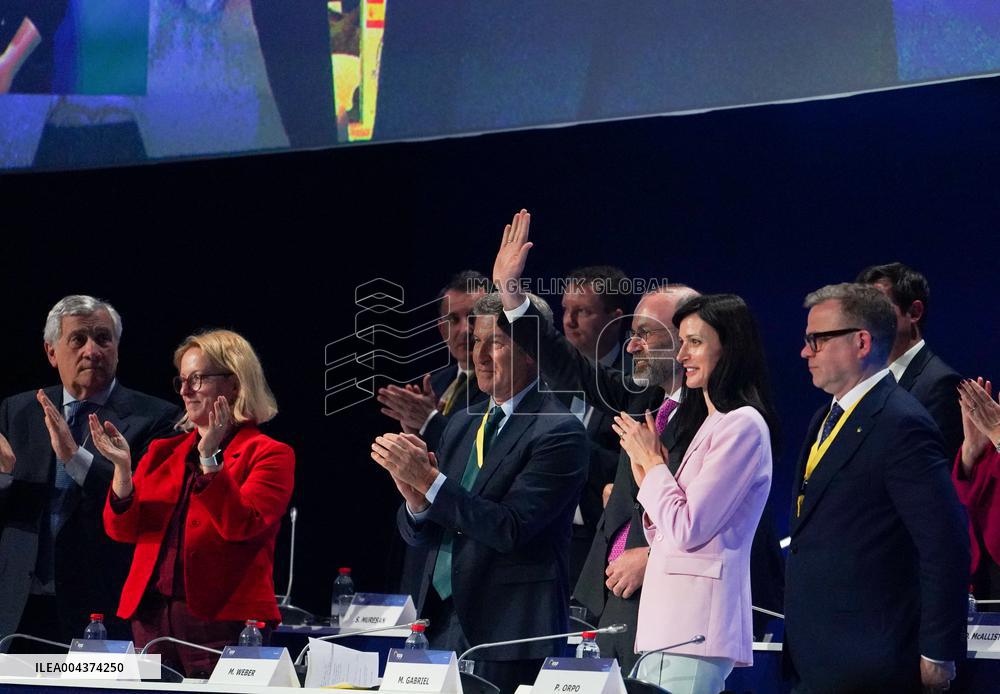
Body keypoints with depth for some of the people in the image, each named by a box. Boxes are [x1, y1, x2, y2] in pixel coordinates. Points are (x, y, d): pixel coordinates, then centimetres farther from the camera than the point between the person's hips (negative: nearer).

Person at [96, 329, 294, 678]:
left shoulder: (268, 454, 1)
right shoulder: (163, 452, 17)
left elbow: (241, 527, -13)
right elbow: (122, 529, 10)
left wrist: (209, 458, -19)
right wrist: (122, 467, -5)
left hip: (222, 620, -5)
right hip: (150, 617, 5)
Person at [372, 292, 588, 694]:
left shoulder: (559, 432, -10)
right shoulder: (462, 424, 14)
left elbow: (511, 529, -19)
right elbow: (418, 536, 13)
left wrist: (429, 479, -21)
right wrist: (415, 498, -9)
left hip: (508, 635, -7)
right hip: (441, 625, 7)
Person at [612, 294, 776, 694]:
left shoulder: (742, 425, -9)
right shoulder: (710, 424, 21)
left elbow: (687, 530, -14)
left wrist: (652, 462, -2)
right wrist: (645, 473, 8)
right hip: (670, 620, 9)